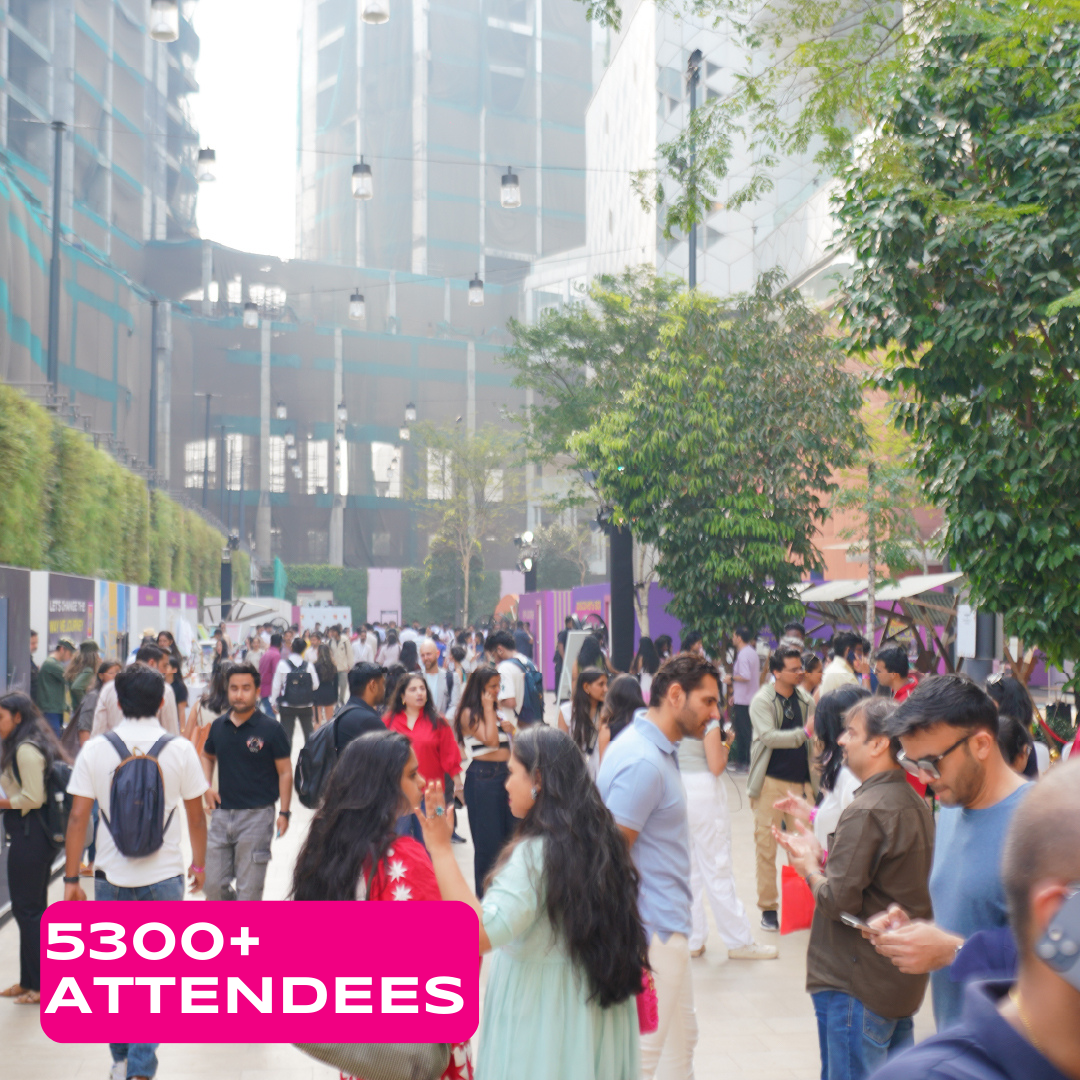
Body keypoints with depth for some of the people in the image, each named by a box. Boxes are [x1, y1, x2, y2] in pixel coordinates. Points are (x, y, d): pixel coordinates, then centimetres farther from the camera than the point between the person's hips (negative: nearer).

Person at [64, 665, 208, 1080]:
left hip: (111, 878, 1)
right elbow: (196, 816, 1)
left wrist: (71, 878, 1)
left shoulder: (95, 750, -6)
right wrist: (198, 863, 16)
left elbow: (78, 817, -6)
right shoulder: (180, 750, -7)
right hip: (164, 878, -1)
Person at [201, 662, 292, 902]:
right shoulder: (219, 726, 6)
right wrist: (207, 786, 7)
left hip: (257, 816, -5)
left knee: (249, 889, 0)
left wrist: (283, 812, -13)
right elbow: (207, 756, 24)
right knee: (214, 885, 9)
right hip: (222, 813, 5)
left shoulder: (270, 729, -8)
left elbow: (285, 772, -5)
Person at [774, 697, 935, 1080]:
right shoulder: (914, 804, 9)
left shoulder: (865, 812, -20)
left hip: (859, 986, -9)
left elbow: (839, 901, -23)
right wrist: (823, 857, 8)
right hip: (904, 980, 10)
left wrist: (810, 868, -4)